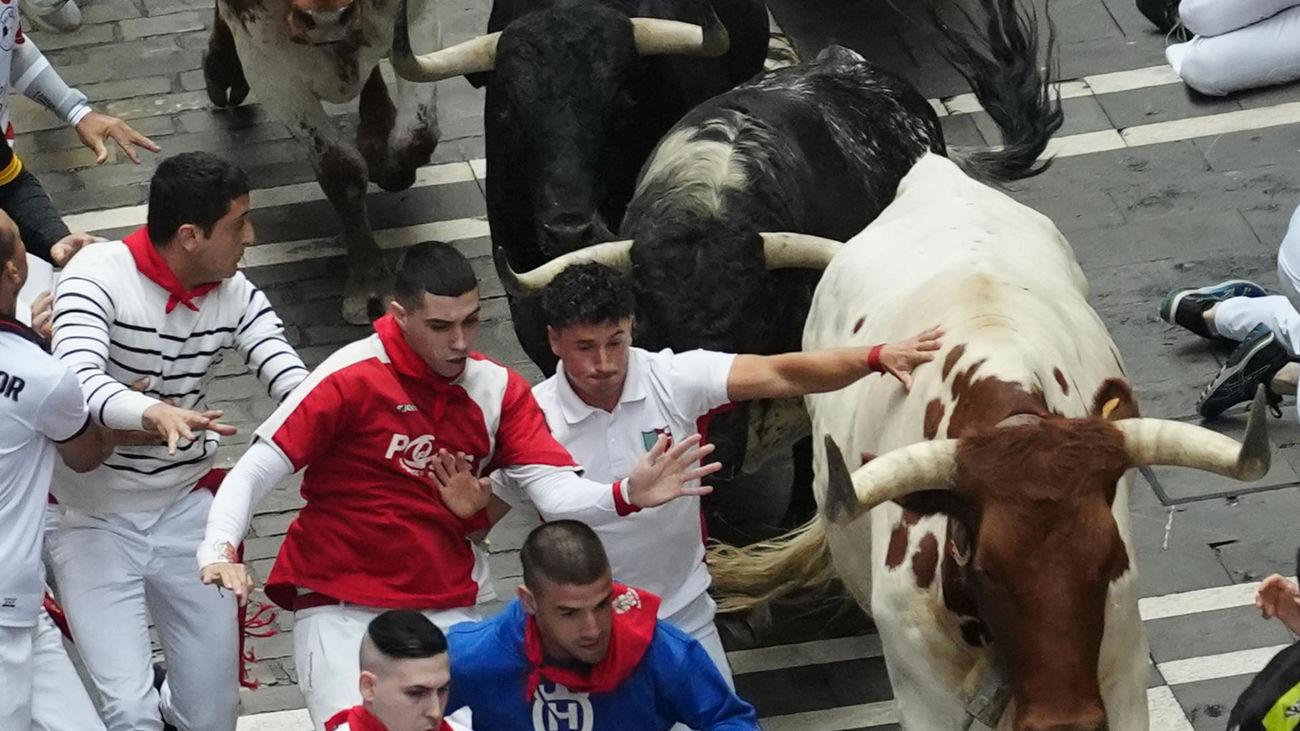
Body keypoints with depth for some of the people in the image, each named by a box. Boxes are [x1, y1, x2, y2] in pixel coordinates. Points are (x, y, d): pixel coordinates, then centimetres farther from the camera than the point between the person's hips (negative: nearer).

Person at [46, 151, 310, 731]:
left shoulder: (235, 296, -3)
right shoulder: (99, 274, -17)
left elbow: (295, 384, -16)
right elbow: (77, 382, -33)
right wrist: (155, 412, -52)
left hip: (186, 511, 4)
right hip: (94, 516, -4)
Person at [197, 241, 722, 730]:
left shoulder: (498, 389, 0)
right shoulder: (351, 379, -12)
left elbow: (558, 493, -10)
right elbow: (253, 474, -13)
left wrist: (627, 495, -30)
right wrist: (218, 551, -31)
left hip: (446, 611, 4)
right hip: (340, 609, -4)